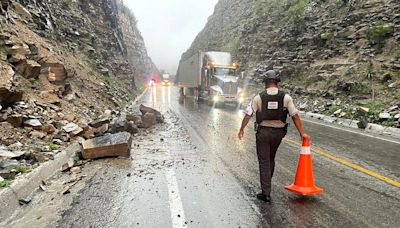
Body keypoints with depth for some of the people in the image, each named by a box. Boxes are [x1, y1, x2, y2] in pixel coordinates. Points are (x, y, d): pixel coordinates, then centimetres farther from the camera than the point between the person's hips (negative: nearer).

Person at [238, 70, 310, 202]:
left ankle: (266, 193, 6)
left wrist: (242, 129, 9)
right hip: (278, 132, 3)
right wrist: (302, 133, 3)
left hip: (263, 132, -3)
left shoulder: (259, 98, -7)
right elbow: (295, 116, -5)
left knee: (264, 162, 5)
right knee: (271, 159, 22)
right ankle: (266, 185, 40)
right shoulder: (286, 97, -4)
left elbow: (248, 115, -4)